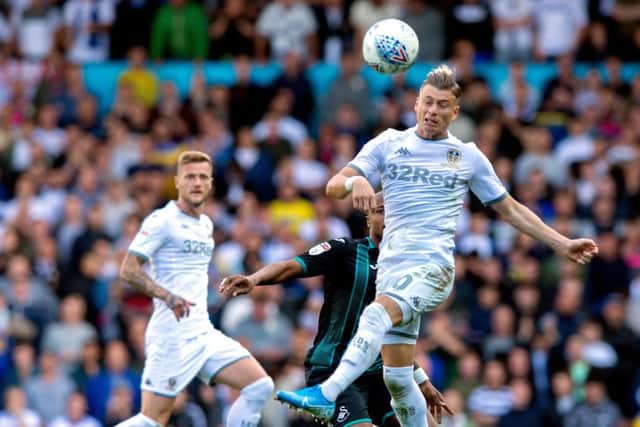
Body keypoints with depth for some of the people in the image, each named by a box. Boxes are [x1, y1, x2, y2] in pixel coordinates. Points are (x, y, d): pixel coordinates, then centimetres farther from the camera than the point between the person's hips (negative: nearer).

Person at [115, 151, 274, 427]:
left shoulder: (206, 225, 18)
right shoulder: (163, 220, -7)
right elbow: (128, 269, -14)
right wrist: (167, 296, -26)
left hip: (203, 332, 8)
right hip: (172, 334, -8)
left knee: (260, 387, -3)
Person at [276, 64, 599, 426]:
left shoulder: (469, 156, 10)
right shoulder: (389, 144, 11)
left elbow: (510, 209, 20)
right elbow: (334, 186, 4)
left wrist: (562, 243, 15)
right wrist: (354, 182, -20)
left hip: (433, 266, -4)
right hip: (392, 269, 4)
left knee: (378, 314, -32)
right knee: (397, 377, 0)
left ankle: (326, 396, -45)